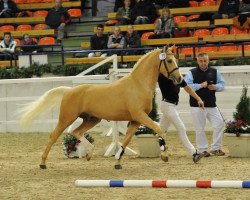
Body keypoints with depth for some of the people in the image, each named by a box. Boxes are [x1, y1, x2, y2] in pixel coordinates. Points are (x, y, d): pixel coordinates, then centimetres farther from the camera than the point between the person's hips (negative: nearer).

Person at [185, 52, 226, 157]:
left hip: (211, 105, 3)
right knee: (200, 128, 1)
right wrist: (200, 85, -19)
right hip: (197, 105, -3)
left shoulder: (214, 72, 8)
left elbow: (222, 84, 12)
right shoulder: (192, 73, -2)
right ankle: (202, 149, 13)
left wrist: (215, 87, -9)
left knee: (219, 124, -1)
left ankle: (216, 148, 11)